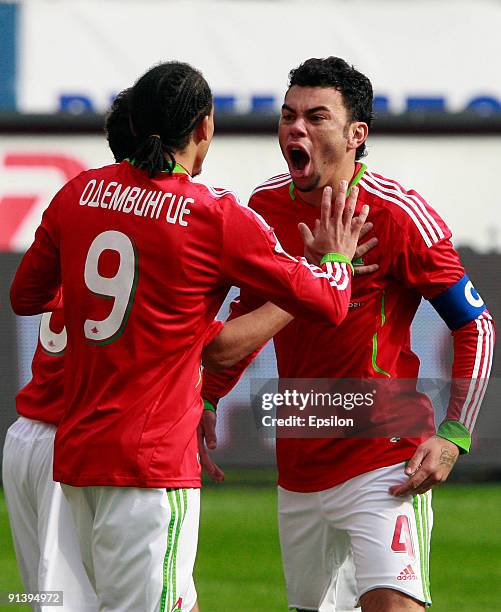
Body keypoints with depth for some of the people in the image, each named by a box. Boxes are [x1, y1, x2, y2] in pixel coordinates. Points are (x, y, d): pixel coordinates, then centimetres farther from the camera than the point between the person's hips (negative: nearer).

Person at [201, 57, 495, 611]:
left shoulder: (398, 216, -13)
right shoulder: (267, 207, 3)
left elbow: (475, 327, -7)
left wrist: (451, 437, -15)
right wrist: (206, 400, 18)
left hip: (383, 458, -6)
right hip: (297, 469, 6)